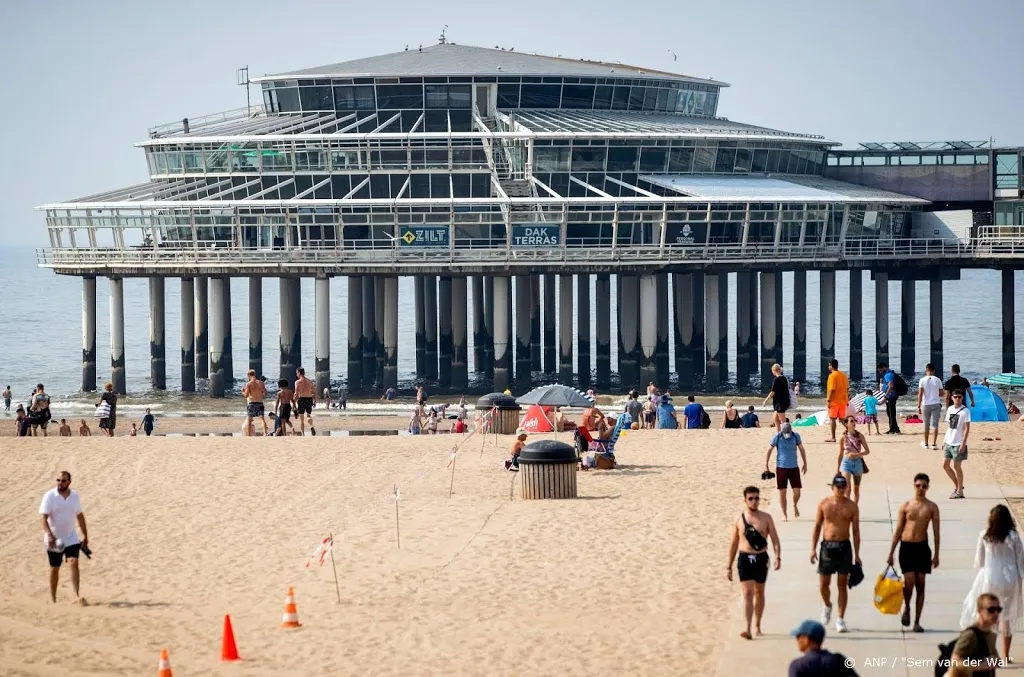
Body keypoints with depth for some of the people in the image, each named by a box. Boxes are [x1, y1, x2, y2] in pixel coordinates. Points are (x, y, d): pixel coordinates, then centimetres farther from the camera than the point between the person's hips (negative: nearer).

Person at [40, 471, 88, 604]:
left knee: (73, 563, -16)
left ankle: (76, 596, -21)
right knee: (55, 568, 8)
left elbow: (80, 516, 12)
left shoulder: (75, 496, 1)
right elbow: (44, 518, -18)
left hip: (71, 538, 2)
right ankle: (52, 599, 21)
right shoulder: (49, 496, -12)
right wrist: (50, 536, -32)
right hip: (54, 540, -2)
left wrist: (85, 536, 14)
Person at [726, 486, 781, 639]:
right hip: (744, 558, -1)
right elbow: (733, 543, 8)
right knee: (747, 593, -11)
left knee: (759, 593, 14)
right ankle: (747, 629, -18)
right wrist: (729, 566, 8)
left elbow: (775, 540, -2)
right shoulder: (739, 520, 2)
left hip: (761, 559, 1)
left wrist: (778, 557, -17)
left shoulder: (766, 518, 0)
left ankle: (757, 626, 28)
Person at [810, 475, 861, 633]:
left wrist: (857, 555, 0)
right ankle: (827, 606, 34)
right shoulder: (824, 504, 2)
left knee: (842, 584, 0)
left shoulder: (851, 506, 0)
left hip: (844, 547, -1)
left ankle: (841, 619, 6)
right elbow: (817, 526, 7)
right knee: (823, 584, 3)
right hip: (827, 546, 1)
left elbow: (856, 531, 3)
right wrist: (813, 548, -1)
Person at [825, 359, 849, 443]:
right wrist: (847, 400, 19)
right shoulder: (843, 375, 10)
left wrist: (828, 400, -15)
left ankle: (833, 437, 0)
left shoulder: (832, 376, -12)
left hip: (834, 401, -7)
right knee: (842, 419, 11)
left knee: (832, 419, 0)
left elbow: (832, 389, -19)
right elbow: (847, 388, 13)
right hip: (843, 401, 7)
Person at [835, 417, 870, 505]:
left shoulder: (859, 436, 0)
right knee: (847, 489, -16)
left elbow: (867, 451, 1)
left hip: (857, 462, 2)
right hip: (846, 462, -2)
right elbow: (840, 454, 8)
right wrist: (837, 470, 10)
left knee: (856, 489, 10)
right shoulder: (843, 438, -1)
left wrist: (856, 455, -17)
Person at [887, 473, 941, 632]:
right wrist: (891, 553, 4)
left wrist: (936, 555, 0)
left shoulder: (931, 507, 2)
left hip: (922, 547, 1)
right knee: (909, 582, -12)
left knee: (920, 585, 3)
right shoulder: (905, 506, 1)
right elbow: (898, 530, 5)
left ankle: (917, 622, 9)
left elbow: (936, 532, 4)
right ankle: (906, 607, 18)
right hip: (906, 547, -1)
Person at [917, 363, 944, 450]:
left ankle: (925, 443, 23)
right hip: (936, 404, 0)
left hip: (926, 404, 0)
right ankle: (934, 443, -6)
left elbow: (920, 394, -9)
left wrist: (918, 406, -6)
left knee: (926, 425, 12)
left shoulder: (922, 380, -5)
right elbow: (941, 394, 6)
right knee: (935, 425, 1)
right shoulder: (938, 380, 0)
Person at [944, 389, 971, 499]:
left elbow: (967, 428, -13)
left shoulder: (965, 411, -11)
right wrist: (944, 440, 14)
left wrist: (963, 443, -18)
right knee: (945, 465, 8)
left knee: (957, 466, -1)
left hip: (958, 444, -7)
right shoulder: (950, 409, 9)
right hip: (949, 442, 7)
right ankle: (957, 485, 23)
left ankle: (959, 491, 8)